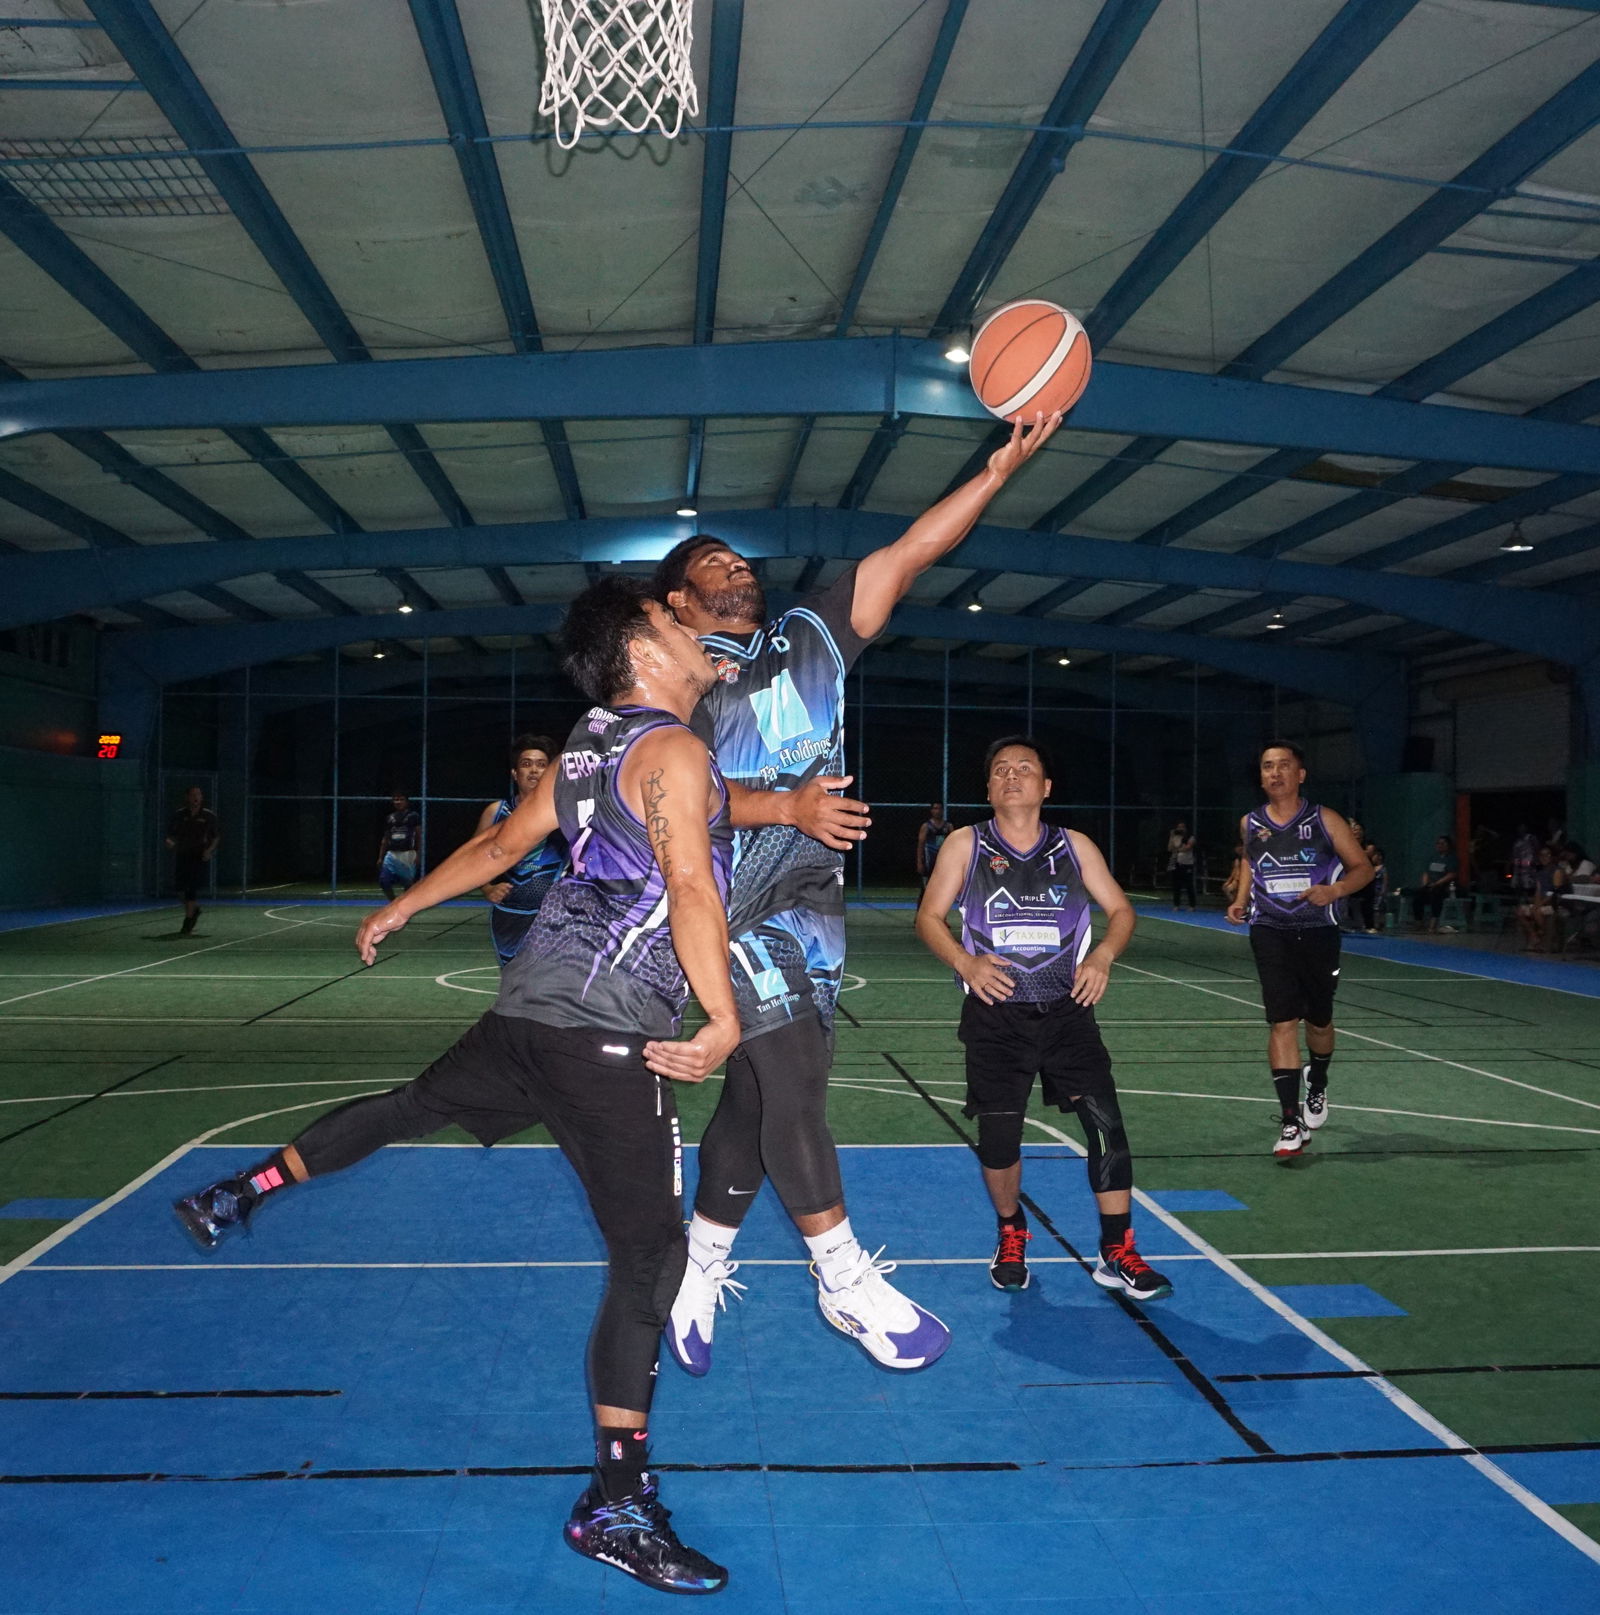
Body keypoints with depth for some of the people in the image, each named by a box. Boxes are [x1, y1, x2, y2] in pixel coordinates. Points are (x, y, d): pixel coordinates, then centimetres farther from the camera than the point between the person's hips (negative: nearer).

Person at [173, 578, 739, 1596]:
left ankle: (238, 1195, 45)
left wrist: (396, 912, 35)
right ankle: (617, 1509, 0)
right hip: (604, 1028, -9)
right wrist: (723, 1023, -28)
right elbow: (690, 886, -27)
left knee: (415, 1104, 31)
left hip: (535, 1003, 9)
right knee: (651, 1254, -5)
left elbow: (500, 844, 23)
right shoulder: (672, 752, -12)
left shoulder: (594, 746, 14)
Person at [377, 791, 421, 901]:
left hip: (407, 854, -4)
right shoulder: (390, 818, 13)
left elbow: (419, 836, 2)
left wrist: (418, 854, -6)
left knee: (407, 884, 1)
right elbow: (385, 839, 17)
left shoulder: (413, 816, 1)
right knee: (383, 881, -7)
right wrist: (380, 857, 14)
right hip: (391, 854, 4)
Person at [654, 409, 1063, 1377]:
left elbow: (908, 555, 3)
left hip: (814, 904, 5)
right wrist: (787, 806, -28)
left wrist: (1001, 469, -6)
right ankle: (849, 1283, 3)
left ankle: (702, 1268, 26)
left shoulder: (811, 638, 13)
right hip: (744, 904, -5)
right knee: (795, 1080, -10)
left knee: (757, 1093, 10)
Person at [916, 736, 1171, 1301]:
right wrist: (965, 961, -15)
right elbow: (929, 917, 2)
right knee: (998, 1140, 1)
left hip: (1066, 1010, 1)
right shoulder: (966, 845, 2)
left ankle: (1117, 1254, 4)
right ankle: (1011, 1234, 29)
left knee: (1106, 1123, -10)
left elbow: (1120, 909, 10)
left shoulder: (1074, 847, 5)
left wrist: (1103, 956, -9)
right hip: (996, 1016, -1)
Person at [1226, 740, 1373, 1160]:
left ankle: (1317, 1086, 44)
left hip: (1318, 932, 0)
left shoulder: (1325, 821, -5)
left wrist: (1334, 890, -20)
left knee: (1318, 1021, 14)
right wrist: (1241, 900, 8)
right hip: (1270, 933, 0)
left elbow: (1362, 868, 0)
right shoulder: (1250, 824, 3)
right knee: (1282, 1023, -10)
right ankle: (1291, 1121, -8)